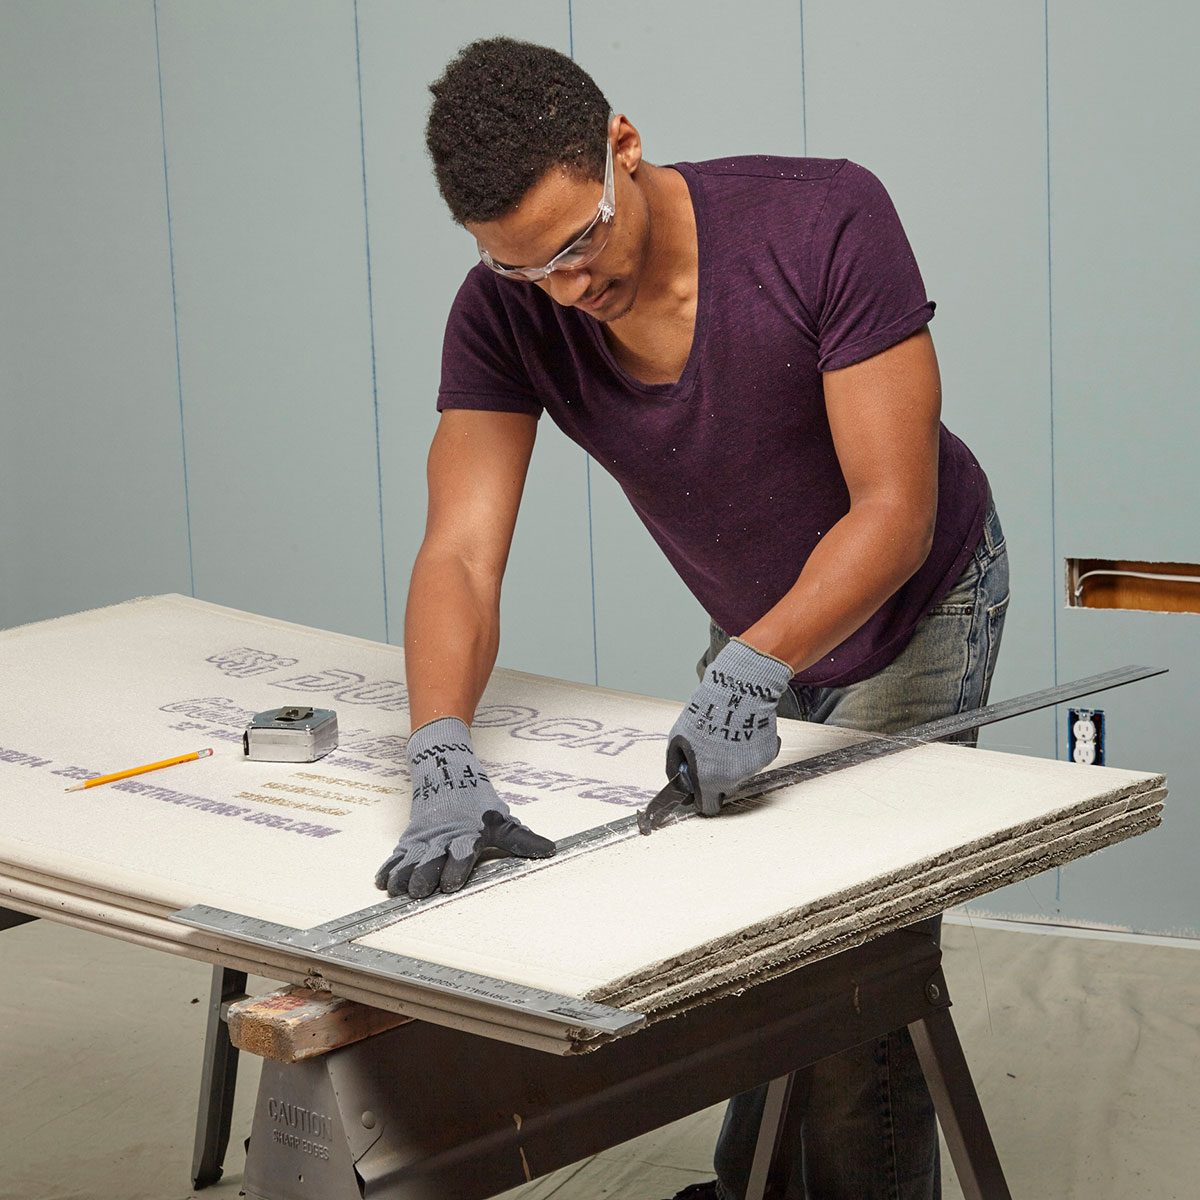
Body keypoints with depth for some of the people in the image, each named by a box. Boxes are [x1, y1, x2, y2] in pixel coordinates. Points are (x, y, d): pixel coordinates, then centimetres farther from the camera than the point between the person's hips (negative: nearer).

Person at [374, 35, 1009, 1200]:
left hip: (916, 603, -4)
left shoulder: (826, 220, -35)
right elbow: (461, 554, -33)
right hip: (757, 628, 4)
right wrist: (443, 765, -52)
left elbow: (894, 512, -34)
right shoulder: (503, 315, -24)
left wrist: (751, 671, -49)